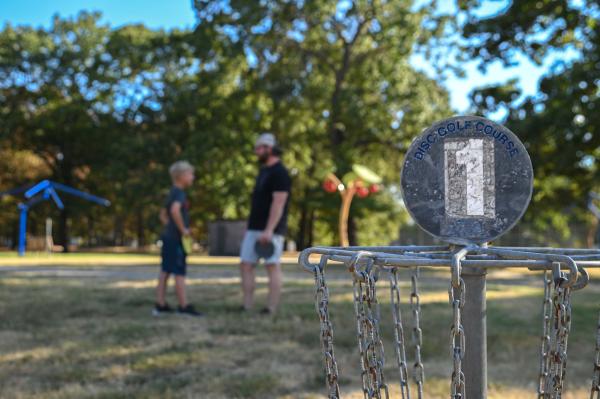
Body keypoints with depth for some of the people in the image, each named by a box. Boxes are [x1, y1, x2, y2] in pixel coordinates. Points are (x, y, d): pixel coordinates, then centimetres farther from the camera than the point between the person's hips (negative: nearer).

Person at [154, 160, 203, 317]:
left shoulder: (172, 193, 16)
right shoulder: (179, 193, -14)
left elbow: (163, 214, 28)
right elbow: (175, 210, -33)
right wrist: (183, 229, -23)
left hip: (168, 236, 10)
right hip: (176, 239, -10)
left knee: (165, 272, 10)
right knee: (179, 273, -5)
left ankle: (160, 305, 14)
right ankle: (184, 306, -1)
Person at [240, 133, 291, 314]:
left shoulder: (279, 173, -11)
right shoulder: (264, 170, 19)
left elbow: (278, 203, -19)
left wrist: (269, 230, -26)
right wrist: (251, 227, 21)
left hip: (270, 230, -9)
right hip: (254, 229, 9)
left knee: (272, 267, -6)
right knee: (246, 266, 5)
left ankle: (271, 310, -3)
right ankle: (247, 307, 8)